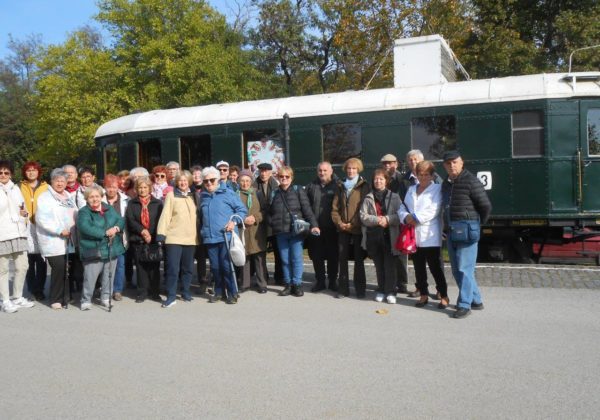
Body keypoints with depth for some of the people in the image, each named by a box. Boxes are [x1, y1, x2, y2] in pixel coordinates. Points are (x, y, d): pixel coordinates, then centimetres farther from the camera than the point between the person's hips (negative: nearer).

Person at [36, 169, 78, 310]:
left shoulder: (69, 196, 19)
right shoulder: (44, 198, -3)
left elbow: (76, 215, 23)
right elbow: (42, 219, -14)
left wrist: (75, 230, 7)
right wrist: (59, 230, -18)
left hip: (70, 241, 6)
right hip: (54, 242, -6)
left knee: (68, 269, 5)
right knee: (59, 268, -10)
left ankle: (66, 297, 16)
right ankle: (56, 299, 2)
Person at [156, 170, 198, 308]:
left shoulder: (193, 196, 11)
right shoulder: (171, 195, -1)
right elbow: (165, 215, -7)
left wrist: (198, 234, 11)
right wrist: (161, 234, -14)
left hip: (191, 238, 4)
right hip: (174, 238, -4)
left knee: (188, 268, 11)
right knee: (173, 268, -4)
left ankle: (185, 293, 25)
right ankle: (171, 296, 4)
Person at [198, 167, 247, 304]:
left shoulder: (228, 193, 0)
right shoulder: (203, 196, 15)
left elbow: (242, 210, 1)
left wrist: (234, 221, -13)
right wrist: (202, 230, 17)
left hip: (226, 236, -5)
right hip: (210, 238, 5)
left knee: (227, 266, -5)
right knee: (215, 267, 8)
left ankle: (232, 293, 7)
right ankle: (219, 292, 21)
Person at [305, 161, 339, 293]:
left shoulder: (337, 185, 1)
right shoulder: (311, 186, 10)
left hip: (332, 228, -2)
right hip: (315, 227, 2)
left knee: (333, 256, 7)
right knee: (317, 256, 7)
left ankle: (333, 281, 20)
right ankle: (320, 281, 18)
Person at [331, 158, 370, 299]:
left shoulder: (364, 187, 0)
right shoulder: (341, 186, 14)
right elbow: (335, 207, 10)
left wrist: (353, 224, -13)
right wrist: (339, 222, -5)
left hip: (358, 229, -4)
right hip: (343, 230, 4)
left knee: (359, 259, 4)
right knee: (342, 259, 5)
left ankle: (360, 289, 12)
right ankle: (343, 288, 13)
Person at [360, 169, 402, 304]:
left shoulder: (394, 197, 4)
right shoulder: (368, 198, 8)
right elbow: (363, 216, -1)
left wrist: (387, 219, -18)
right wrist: (377, 219, -16)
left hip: (389, 235, -2)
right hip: (373, 235, 2)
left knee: (390, 264, -2)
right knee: (379, 265, 10)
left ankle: (391, 292, 6)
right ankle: (381, 290, 20)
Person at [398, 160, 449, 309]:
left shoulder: (437, 189, -2)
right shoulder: (411, 190, 18)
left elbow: (434, 210, -14)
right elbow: (403, 208, 12)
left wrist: (416, 218, -15)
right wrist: (406, 217, -9)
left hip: (430, 236, -6)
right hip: (414, 235, 6)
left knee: (436, 267, -2)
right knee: (419, 267, 12)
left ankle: (443, 296, 10)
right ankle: (423, 294, 23)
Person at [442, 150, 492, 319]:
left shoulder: (471, 181, -10)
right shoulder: (446, 183, 13)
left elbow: (486, 206, -9)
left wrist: (477, 223, 3)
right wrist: (449, 224, 13)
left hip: (467, 229, -8)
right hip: (451, 230, 8)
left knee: (464, 268, -7)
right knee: (456, 270, 12)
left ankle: (464, 305, 2)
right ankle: (476, 300, 25)